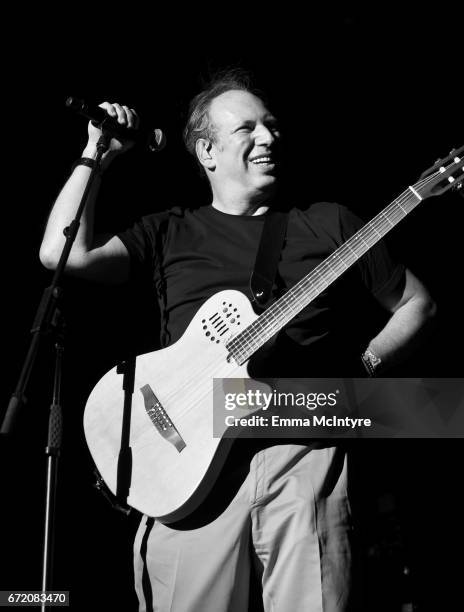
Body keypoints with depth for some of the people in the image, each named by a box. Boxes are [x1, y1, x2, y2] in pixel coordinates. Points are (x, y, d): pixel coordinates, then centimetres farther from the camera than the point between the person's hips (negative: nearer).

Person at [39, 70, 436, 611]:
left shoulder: (330, 223, 13)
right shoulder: (169, 233, 13)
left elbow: (416, 303, 19)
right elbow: (62, 254, -1)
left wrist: (364, 366, 4)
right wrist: (97, 155, 3)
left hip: (304, 450, 0)